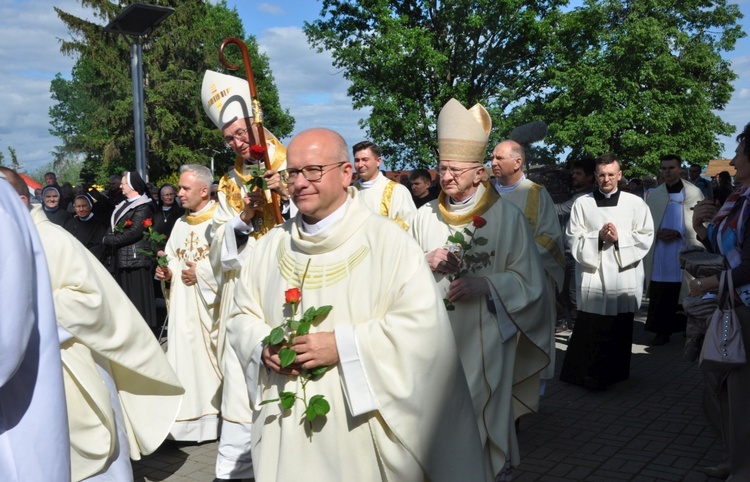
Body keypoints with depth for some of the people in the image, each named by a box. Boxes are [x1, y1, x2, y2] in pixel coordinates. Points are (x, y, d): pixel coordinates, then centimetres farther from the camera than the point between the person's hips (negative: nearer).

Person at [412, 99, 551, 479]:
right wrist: (426, 262, -12)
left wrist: (485, 284, -19)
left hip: (484, 337, -3)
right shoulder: (426, 216, 5)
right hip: (436, 335, 3)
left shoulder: (506, 216, -4)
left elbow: (527, 280, -3)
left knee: (483, 412, 3)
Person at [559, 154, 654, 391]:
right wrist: (598, 237, -11)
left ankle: (615, 375, 19)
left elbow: (646, 237, 4)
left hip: (623, 276, 1)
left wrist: (620, 238, -10)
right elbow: (573, 238, 3)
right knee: (590, 330, -2)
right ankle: (588, 376, 8)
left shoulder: (635, 203, 7)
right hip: (592, 276, 0)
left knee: (619, 331, 5)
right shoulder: (582, 204, 6)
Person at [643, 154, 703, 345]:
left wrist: (678, 233, -14)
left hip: (685, 252, -2)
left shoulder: (694, 192, 3)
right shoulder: (654, 194, 10)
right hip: (660, 253, 2)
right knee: (659, 296, 2)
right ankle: (662, 331, 10)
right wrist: (657, 233, -11)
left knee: (685, 294, 2)